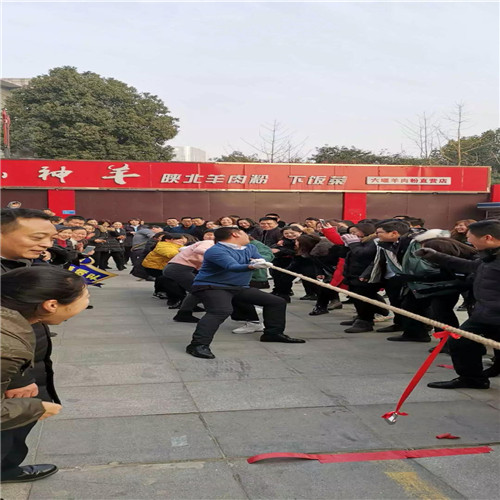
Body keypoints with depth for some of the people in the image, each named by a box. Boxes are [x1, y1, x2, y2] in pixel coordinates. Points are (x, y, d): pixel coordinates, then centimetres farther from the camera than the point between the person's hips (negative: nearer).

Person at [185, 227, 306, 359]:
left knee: (277, 302, 9)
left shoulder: (250, 248, 8)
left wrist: (259, 261, -28)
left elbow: (261, 260, -3)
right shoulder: (216, 251, -20)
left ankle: (273, 333, 22)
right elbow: (232, 266, -34)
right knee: (221, 310, -40)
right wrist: (252, 266, -51)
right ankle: (198, 345, -39)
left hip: (240, 287, 8)